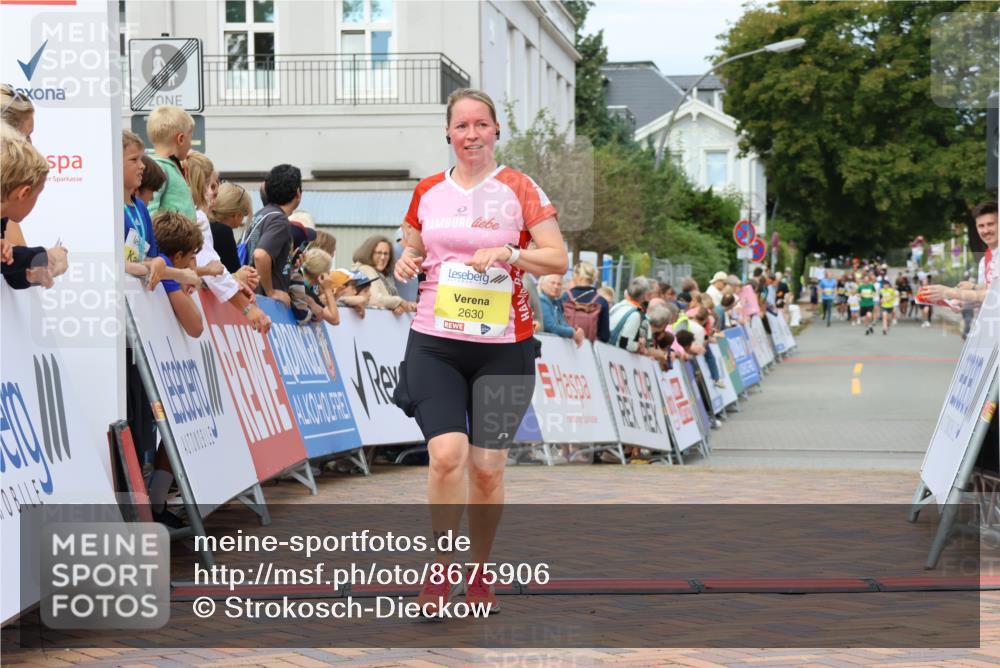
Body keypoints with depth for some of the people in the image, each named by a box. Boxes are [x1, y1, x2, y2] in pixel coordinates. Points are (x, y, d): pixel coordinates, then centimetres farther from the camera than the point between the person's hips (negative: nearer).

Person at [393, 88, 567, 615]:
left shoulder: (519, 189, -1)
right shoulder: (427, 191, 9)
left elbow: (558, 260, -4)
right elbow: (411, 253, 21)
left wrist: (508, 254, -20)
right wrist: (405, 265, -2)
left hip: (502, 347, -1)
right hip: (436, 342, 1)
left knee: (487, 466, 2)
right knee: (447, 454, -15)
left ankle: (480, 572, 21)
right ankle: (439, 569, 0)